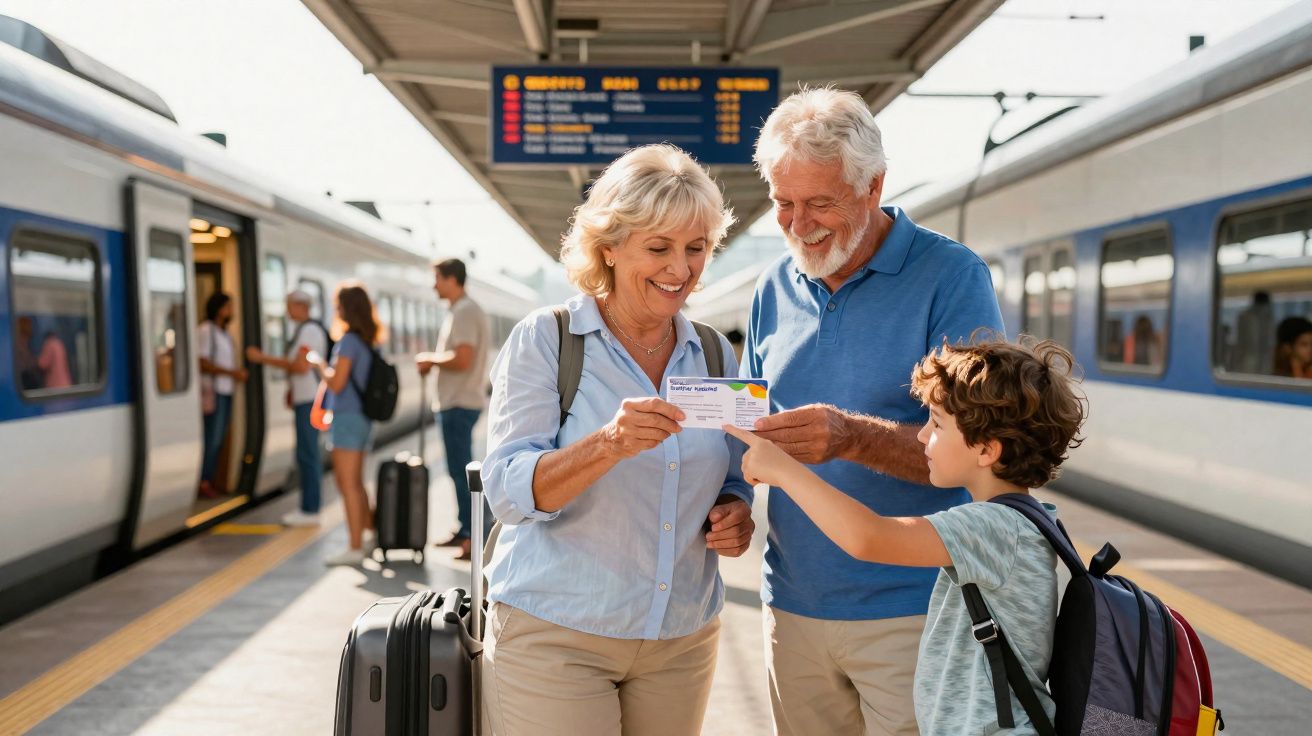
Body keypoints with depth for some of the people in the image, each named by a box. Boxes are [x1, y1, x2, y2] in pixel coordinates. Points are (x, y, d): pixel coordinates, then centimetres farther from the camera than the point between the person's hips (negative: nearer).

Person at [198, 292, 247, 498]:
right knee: (212, 440, -7)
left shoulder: (224, 332, 17)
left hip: (226, 392, 8)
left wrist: (238, 373, 6)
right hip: (213, 392, -8)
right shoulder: (205, 330, -8)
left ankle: (209, 480, 12)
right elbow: (203, 363, -15)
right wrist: (232, 373, -18)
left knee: (219, 439, 7)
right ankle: (203, 483, 0)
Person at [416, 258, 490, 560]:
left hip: (460, 404, -10)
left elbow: (462, 360, -24)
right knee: (459, 469, 15)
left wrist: (431, 359, -10)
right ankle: (465, 531, 24)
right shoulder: (460, 310, 16)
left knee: (462, 470, -8)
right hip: (456, 401, 10)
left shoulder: (465, 312, -16)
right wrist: (434, 361, 6)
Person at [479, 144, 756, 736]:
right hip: (553, 636, -4)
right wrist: (607, 445, -34)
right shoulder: (543, 339, -8)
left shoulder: (714, 354, 5)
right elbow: (508, 492, -17)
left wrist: (734, 515, -8)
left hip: (683, 639, 5)